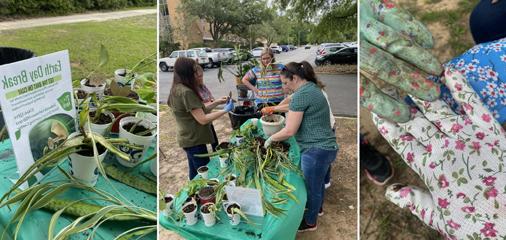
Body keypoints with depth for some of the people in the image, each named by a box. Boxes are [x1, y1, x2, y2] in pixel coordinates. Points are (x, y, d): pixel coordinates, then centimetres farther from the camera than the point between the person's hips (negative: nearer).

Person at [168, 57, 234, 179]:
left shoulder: (177, 89, 7)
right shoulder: (186, 92, -24)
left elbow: (197, 111, 12)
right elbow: (203, 119, -23)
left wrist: (216, 103, 7)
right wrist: (225, 110, -15)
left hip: (189, 139, 9)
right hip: (194, 140, -9)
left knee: (195, 174, 21)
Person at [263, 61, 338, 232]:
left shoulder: (301, 94, -20)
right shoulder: (313, 88, 11)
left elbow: (290, 131, -20)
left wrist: (271, 139, -3)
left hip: (316, 150, -9)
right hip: (325, 147, 10)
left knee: (312, 187, 12)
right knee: (317, 182, 29)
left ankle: (310, 222, 34)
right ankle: (317, 208, 54)